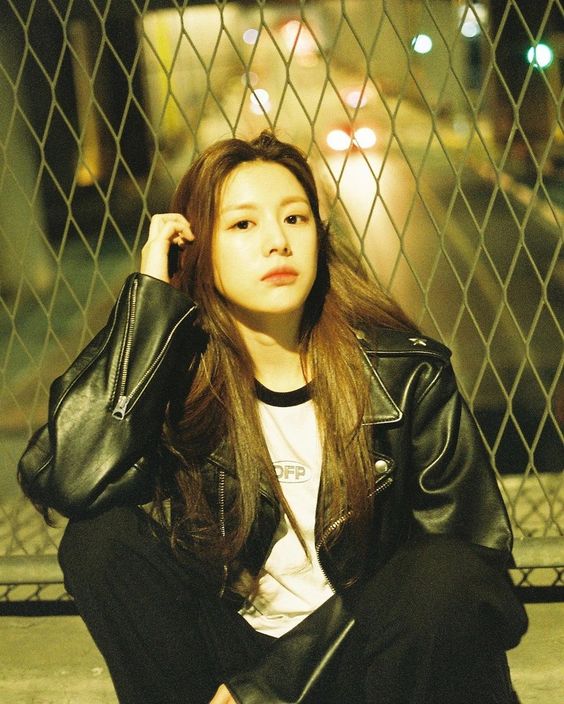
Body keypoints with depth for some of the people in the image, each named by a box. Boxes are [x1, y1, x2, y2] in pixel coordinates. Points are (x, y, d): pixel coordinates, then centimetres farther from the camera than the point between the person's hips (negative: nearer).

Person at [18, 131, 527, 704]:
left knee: (444, 575, -31)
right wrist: (151, 293, -20)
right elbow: (68, 481, -27)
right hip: (224, 652, 1)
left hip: (358, 656, -1)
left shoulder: (404, 373, -8)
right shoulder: (176, 374, -8)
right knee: (101, 538, -22)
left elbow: (475, 562, -10)